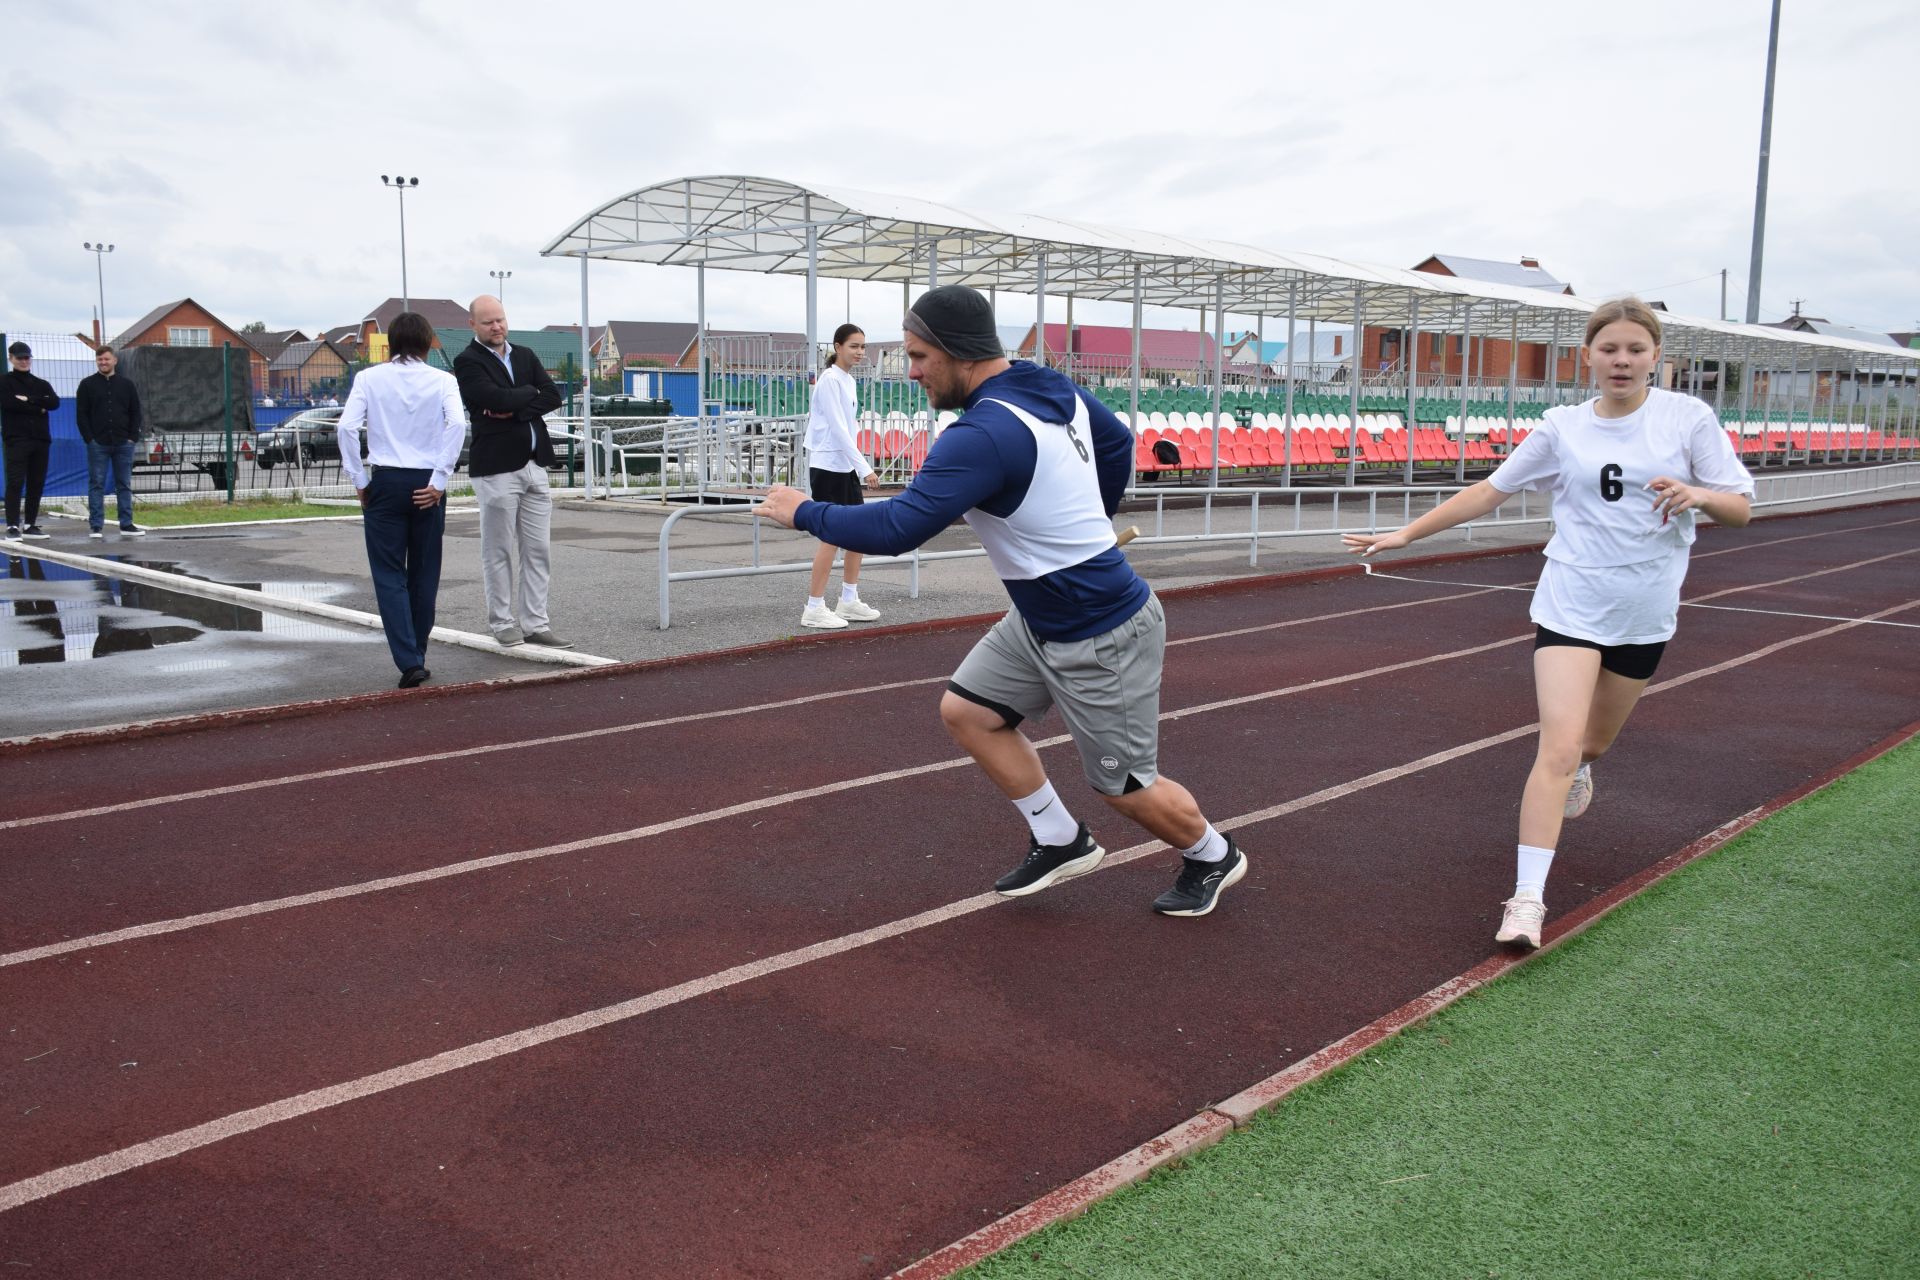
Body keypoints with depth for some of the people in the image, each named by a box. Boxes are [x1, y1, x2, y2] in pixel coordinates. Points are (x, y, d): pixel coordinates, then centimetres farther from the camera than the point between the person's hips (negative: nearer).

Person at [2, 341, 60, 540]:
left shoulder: (42, 384, 17)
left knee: (37, 483, 5)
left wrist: (29, 399, -11)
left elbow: (55, 402, -2)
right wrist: (38, 407, -7)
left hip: (41, 439, 4)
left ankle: (31, 525, 12)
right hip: (16, 439, -4)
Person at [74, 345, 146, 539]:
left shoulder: (127, 385, 9)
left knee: (124, 485, 4)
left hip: (123, 444, 2)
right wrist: (89, 438, -8)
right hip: (98, 444, -2)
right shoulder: (87, 384, 5)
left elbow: (135, 413, 10)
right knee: (96, 485, -1)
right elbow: (81, 414, 2)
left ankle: (127, 525, 8)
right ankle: (96, 526, 1)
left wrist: (132, 437, -1)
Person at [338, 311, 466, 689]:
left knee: (389, 576, 3)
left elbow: (347, 426, -8)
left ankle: (409, 662, -9)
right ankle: (417, 657, 19)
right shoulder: (442, 380, 1)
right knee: (424, 574, 12)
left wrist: (359, 481, 0)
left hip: (385, 482, -1)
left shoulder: (369, 378, 2)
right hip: (426, 485, 1)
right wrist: (439, 480, -10)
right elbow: (457, 423, -14)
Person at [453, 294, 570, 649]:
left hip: (535, 465, 6)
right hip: (496, 468, -6)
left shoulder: (525, 356, 15)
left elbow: (553, 396, 3)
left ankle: (534, 624, 12)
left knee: (536, 550, 6)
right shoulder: (468, 362, -3)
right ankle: (502, 623, 13)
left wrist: (516, 410, -10)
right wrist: (530, 391, -1)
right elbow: (498, 399, -18)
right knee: (498, 552, 3)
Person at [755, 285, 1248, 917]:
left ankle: (1212, 857, 34)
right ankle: (1060, 841, 22)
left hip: (1101, 637, -9)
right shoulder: (1054, 388, 0)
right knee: (967, 710, 9)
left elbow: (894, 529, -30)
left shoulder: (985, 434, -28)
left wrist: (805, 512, -14)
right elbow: (1118, 443, 19)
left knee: (1125, 787, 7)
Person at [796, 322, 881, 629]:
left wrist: (858, 467, 13)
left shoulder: (848, 381, 13)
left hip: (845, 467, 9)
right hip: (828, 467, -9)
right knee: (833, 535, -6)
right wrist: (864, 467, -23)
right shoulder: (830, 380, -14)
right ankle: (814, 609, 0)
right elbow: (838, 429, -20)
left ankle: (849, 601, 19)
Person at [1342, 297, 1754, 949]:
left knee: (1594, 742, 19)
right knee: (1559, 746, -16)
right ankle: (1527, 898, -14)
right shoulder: (1563, 426, 0)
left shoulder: (1689, 417, -2)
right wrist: (1406, 533, 5)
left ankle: (1579, 772, 58)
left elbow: (1741, 509, 0)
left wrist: (1699, 494, -23)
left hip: (1645, 614, 2)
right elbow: (1490, 490, 8)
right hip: (1570, 606, -1)